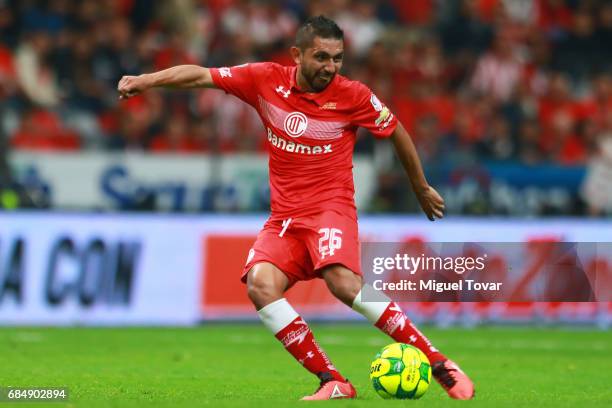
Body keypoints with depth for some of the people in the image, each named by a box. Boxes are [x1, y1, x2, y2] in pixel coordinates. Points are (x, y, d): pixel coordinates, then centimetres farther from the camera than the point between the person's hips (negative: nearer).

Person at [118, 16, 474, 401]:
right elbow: (202, 76, 2)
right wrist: (147, 80, -11)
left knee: (344, 284, -30)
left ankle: (439, 364, -21)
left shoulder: (352, 95, -6)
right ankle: (332, 382, -20)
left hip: (331, 206, -4)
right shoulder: (267, 80, -1)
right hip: (284, 216, 4)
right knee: (260, 285, -24)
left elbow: (397, 133, 9)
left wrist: (422, 188, 19)